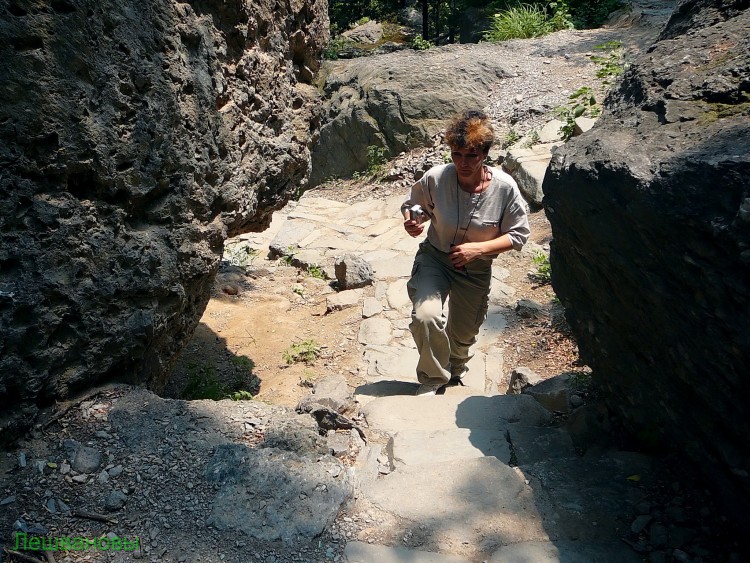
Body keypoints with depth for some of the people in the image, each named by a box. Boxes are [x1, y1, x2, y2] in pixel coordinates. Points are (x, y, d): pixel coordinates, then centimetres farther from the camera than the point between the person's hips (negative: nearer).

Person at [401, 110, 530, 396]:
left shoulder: (504, 187, -21)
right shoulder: (435, 178, -22)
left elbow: (518, 234, -11)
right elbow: (412, 205, -2)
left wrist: (478, 248, -25)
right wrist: (411, 221, -26)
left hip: (476, 269, 1)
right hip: (434, 257, -1)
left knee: (464, 333, 18)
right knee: (425, 317, -28)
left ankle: (455, 370, 56)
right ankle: (432, 378, 1)